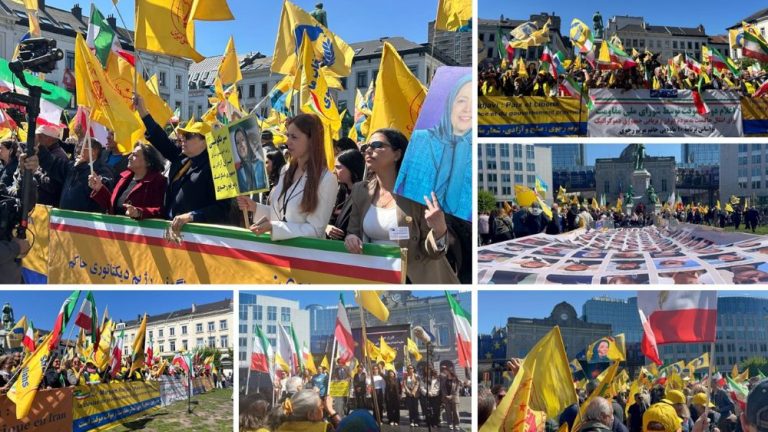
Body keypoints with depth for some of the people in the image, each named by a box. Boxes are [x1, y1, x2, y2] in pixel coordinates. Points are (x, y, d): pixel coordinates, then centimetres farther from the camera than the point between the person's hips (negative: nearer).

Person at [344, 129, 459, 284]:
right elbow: (353, 233, 11)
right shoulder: (360, 191, 4)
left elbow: (430, 251, -7)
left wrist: (439, 230, -26)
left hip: (415, 278, -3)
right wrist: (351, 239, -10)